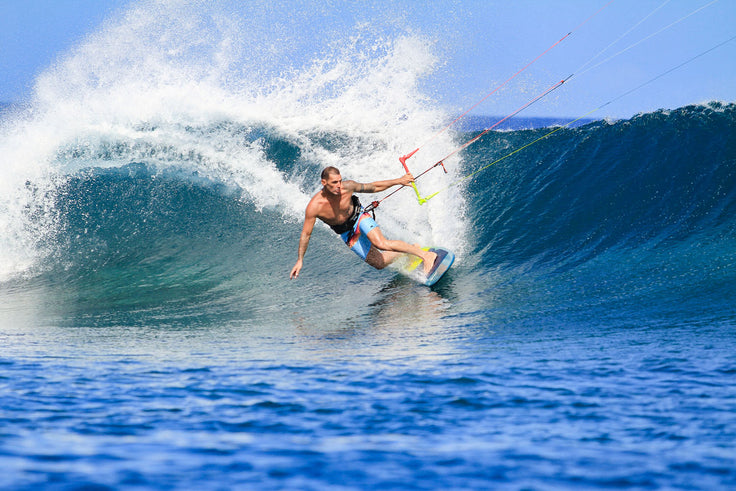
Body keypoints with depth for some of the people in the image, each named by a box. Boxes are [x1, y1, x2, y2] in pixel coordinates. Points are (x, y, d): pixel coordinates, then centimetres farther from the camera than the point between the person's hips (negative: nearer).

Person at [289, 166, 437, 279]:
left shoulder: (347, 187, -26)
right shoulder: (314, 206, -29)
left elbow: (373, 187, -9)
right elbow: (306, 234, -18)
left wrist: (399, 181, -9)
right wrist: (300, 260, -16)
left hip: (359, 217, -1)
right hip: (346, 233, 1)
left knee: (380, 243, -30)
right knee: (379, 263, -4)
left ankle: (426, 255, -27)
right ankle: (407, 251, 21)